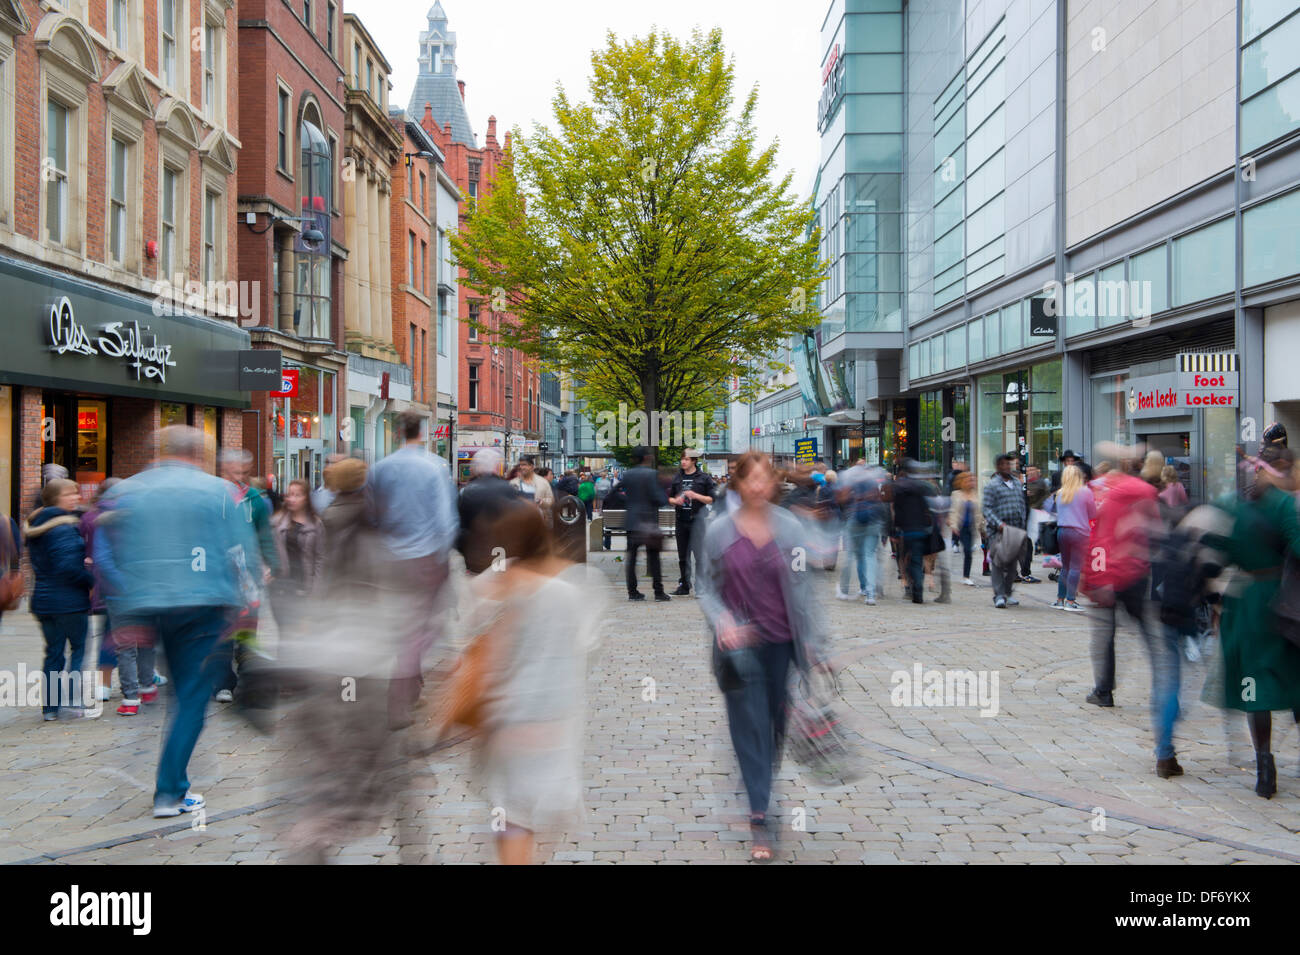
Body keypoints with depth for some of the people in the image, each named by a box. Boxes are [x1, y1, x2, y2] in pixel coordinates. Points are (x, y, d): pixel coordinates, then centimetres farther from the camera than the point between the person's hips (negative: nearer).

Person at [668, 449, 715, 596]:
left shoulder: (704, 478, -1)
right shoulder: (677, 478, 11)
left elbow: (711, 499, -3)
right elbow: (669, 498, 18)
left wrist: (695, 496, -16)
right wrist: (675, 501, -4)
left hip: (697, 521, -5)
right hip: (681, 521, 5)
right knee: (683, 556, 10)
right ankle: (684, 586, 18)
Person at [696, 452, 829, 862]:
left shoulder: (789, 527, -2)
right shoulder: (719, 530, -5)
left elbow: (802, 587, 1)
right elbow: (707, 587, 0)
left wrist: (814, 642, 0)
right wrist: (722, 621, -19)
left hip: (780, 642, 2)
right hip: (740, 644, -2)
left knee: (776, 721, 15)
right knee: (750, 728, -1)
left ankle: (767, 779, 41)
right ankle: (759, 819, 5)